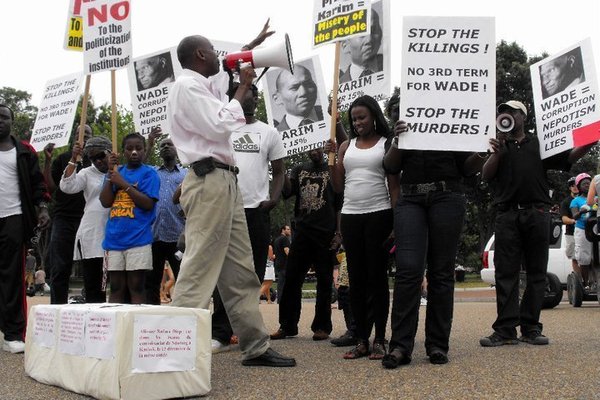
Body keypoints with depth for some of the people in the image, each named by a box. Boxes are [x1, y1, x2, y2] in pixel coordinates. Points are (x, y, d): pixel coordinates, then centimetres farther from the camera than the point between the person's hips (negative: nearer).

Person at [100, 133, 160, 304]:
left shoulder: (148, 173, 1)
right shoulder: (117, 172, 15)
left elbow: (148, 204, -10)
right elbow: (105, 202, 5)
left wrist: (123, 184, -11)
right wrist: (111, 173, -2)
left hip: (138, 239, -4)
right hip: (114, 239, 4)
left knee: (136, 287, -3)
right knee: (116, 288, 8)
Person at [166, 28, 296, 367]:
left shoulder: (205, 85, 21)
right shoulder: (187, 87, -7)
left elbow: (227, 70, 43)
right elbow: (219, 126, -16)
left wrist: (254, 45, 51)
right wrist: (243, 89, -4)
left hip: (225, 183, 10)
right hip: (209, 183, -10)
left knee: (241, 271, 9)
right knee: (200, 270, -14)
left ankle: (256, 346, 13)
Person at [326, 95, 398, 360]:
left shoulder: (387, 144, 3)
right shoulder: (346, 146, 14)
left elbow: (394, 186, 0)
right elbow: (338, 187, 13)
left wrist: (396, 221, -9)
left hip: (378, 215, -4)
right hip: (350, 216, 4)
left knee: (377, 277, -2)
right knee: (356, 279, 4)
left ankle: (379, 340, 2)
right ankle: (361, 340, 9)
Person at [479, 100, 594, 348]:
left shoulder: (538, 144, 20)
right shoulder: (499, 147, 20)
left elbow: (568, 159, 9)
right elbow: (486, 176, 7)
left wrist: (588, 142, -8)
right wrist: (497, 154, -9)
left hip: (537, 213, 1)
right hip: (507, 214, 0)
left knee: (536, 272, -1)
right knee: (506, 273, -7)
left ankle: (530, 327, 2)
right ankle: (505, 330, -9)